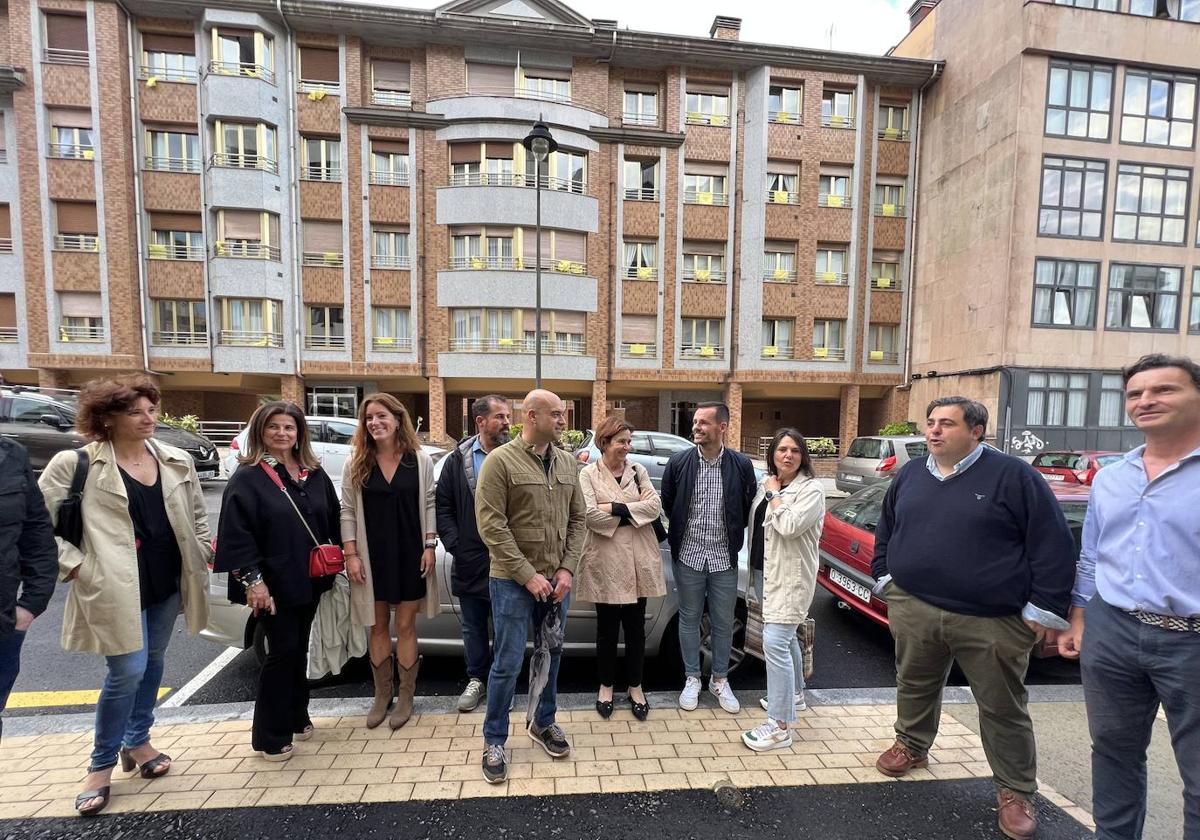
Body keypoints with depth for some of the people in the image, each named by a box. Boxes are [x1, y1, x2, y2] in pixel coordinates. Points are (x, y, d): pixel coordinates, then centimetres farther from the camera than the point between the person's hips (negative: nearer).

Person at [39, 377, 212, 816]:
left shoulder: (177, 461, 4)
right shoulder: (75, 463, -9)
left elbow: (197, 513, 13)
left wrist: (201, 555, 7)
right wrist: (71, 563, -11)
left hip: (168, 581, 5)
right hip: (116, 586, -4)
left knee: (153, 663, 17)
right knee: (128, 672, -4)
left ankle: (137, 742, 37)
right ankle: (100, 766, 21)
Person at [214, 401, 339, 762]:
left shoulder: (314, 473, 6)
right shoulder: (247, 476, -9)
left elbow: (332, 520, 12)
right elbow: (237, 533, -14)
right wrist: (252, 580, -19)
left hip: (309, 579, 5)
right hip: (274, 583, -5)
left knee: (299, 649, 17)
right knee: (283, 652, 1)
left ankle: (296, 717, 34)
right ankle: (270, 736, 18)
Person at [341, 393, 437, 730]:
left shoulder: (420, 460, -4)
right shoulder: (356, 463, -1)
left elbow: (429, 505, 0)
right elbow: (347, 511, 1)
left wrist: (429, 546, -5)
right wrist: (351, 554, -4)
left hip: (409, 554, -1)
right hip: (371, 556, 2)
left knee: (405, 626, 8)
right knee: (378, 626, 14)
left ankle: (406, 696, 25)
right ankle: (382, 694, 33)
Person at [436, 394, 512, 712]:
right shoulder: (458, 459, 1)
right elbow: (443, 506, 4)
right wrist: (454, 545, -5)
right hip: (470, 562, 2)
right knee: (473, 627, 18)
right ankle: (477, 680, 38)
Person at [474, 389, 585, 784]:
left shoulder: (567, 463, 5)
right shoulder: (500, 461, -12)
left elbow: (577, 519, 7)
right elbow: (491, 525, -16)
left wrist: (567, 569, -4)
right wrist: (528, 575, -17)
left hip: (557, 580, 5)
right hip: (513, 582, -5)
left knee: (551, 655, 18)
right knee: (508, 663, 5)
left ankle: (544, 723, 41)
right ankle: (494, 741, 28)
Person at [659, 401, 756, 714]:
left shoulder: (742, 465, -6)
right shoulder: (678, 462, -7)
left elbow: (749, 507, 7)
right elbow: (666, 503, 6)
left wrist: (732, 535, 7)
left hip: (724, 559, 0)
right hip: (688, 556, 0)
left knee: (723, 624, 13)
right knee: (689, 621, 13)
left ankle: (720, 680, 34)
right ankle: (692, 679, 32)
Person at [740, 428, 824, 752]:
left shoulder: (811, 489, -13)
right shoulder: (766, 484, 8)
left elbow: (789, 526, -26)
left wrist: (775, 494, -16)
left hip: (790, 576, -8)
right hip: (763, 570, 8)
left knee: (774, 643, -11)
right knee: (785, 637, 23)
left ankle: (779, 726, -2)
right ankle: (794, 694, 43)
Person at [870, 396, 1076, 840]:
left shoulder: (1014, 476, -8)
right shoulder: (909, 475, 7)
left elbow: (1053, 544, -8)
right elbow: (885, 529, 17)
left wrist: (1042, 610, -9)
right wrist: (885, 577, 13)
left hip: (992, 621, -4)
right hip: (913, 610, 4)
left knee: (1002, 708, 11)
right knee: (915, 687, 19)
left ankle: (1015, 791, 32)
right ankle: (911, 746, 42)